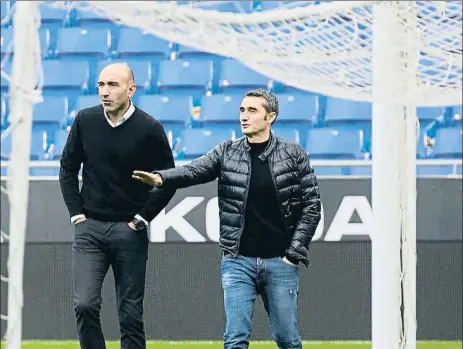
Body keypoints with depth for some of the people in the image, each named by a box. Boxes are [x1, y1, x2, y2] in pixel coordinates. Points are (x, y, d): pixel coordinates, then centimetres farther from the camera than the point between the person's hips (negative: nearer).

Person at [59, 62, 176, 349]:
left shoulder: (149, 129, -6)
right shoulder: (85, 121, 2)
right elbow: (68, 169, 12)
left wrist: (142, 219, -3)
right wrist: (76, 213, 4)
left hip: (129, 231, -2)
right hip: (89, 228, 2)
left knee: (131, 316, 2)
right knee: (85, 305, -12)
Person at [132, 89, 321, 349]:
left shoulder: (293, 155, 1)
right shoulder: (227, 153, 3)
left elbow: (311, 206, 1)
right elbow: (194, 171, -12)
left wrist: (295, 252, -5)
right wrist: (160, 178, -32)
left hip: (280, 262, -1)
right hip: (238, 261, 1)